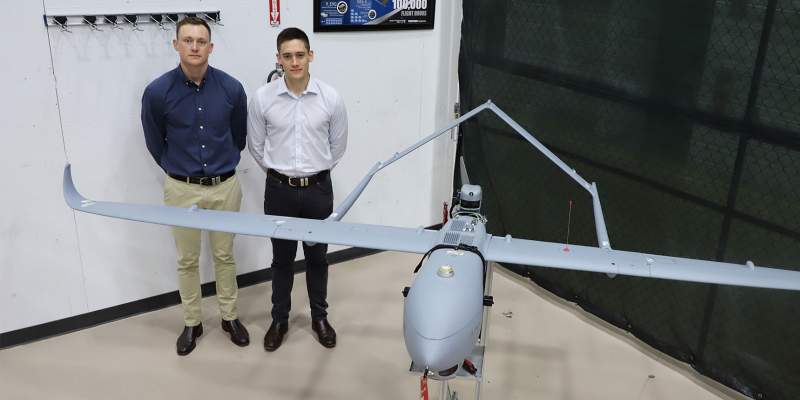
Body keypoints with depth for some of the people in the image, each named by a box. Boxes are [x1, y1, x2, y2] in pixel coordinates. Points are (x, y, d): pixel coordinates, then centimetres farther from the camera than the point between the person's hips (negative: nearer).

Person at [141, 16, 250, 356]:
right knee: (187, 260, 12)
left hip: (225, 186, 1)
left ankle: (229, 317, 31)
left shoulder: (231, 88, -10)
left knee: (224, 256, 14)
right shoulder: (157, 92, -13)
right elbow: (155, 143, 4)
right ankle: (192, 323, 30)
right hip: (181, 189, 0)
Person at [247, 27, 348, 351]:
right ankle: (279, 319, 31)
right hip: (279, 190, 0)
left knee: (317, 256, 14)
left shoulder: (330, 98, -8)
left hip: (318, 189, 0)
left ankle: (319, 317, 32)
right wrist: (277, 170, 10)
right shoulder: (262, 98, -9)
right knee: (282, 258, 13)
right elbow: (256, 145, 5)